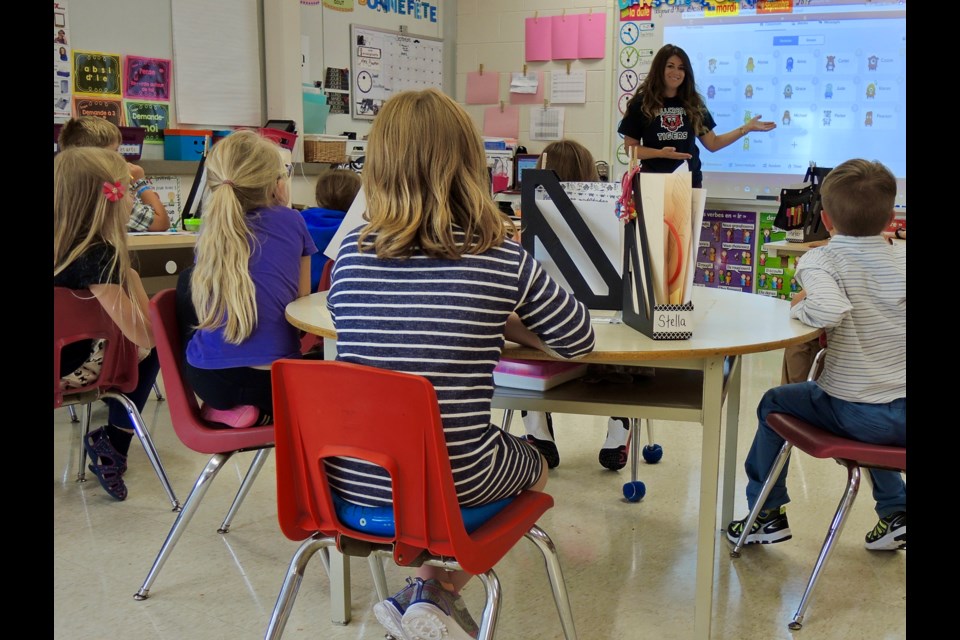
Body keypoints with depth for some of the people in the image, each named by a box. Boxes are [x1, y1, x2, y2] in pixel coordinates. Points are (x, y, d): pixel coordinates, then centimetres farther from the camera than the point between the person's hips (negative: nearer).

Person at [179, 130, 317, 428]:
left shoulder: (211, 227, 6)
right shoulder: (292, 222, -1)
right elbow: (302, 299, 8)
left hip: (207, 378, 2)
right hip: (275, 382, -2)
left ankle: (221, 405, 24)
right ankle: (259, 412, 5)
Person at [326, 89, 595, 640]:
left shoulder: (353, 252, -4)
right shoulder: (502, 257, -12)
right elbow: (579, 341, 0)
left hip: (350, 480, 4)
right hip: (453, 482, -4)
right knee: (533, 464, 31)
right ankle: (435, 593, 19)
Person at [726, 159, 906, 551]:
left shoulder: (820, 260, -13)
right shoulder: (901, 259, 1)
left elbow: (829, 310, -32)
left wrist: (800, 307, -11)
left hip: (853, 413, -5)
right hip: (900, 415, 5)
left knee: (774, 404, 21)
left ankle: (767, 515, 26)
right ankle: (894, 508, 39)